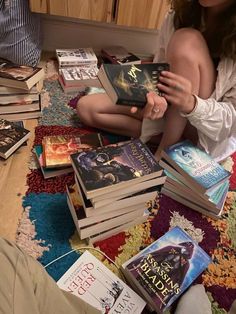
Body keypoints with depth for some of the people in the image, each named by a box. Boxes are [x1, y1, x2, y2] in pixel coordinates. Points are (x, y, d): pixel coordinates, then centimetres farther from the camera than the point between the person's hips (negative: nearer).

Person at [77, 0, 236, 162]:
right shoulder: (178, 16, -7)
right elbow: (158, 75, -7)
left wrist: (191, 104, -37)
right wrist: (154, 98, -31)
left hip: (211, 134, -3)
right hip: (171, 109, 4)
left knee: (187, 42, -29)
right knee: (86, 107, -7)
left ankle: (166, 149, -20)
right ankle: (163, 133, -8)